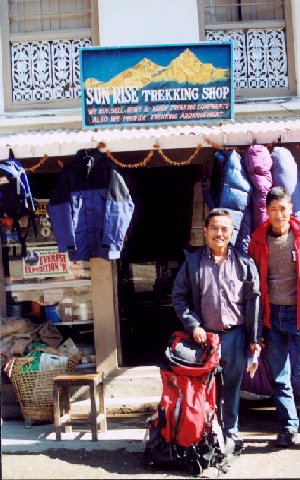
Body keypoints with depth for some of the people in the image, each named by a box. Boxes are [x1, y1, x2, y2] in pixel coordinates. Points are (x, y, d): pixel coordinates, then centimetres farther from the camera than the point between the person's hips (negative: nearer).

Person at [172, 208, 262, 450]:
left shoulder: (244, 262, 0)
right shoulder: (193, 262, 0)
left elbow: (253, 301, 2)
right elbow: (179, 296, 3)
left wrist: (254, 339, 0)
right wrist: (193, 325, -7)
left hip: (235, 335, 0)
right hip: (203, 336, 0)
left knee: (231, 386, 12)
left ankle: (230, 432, 30)